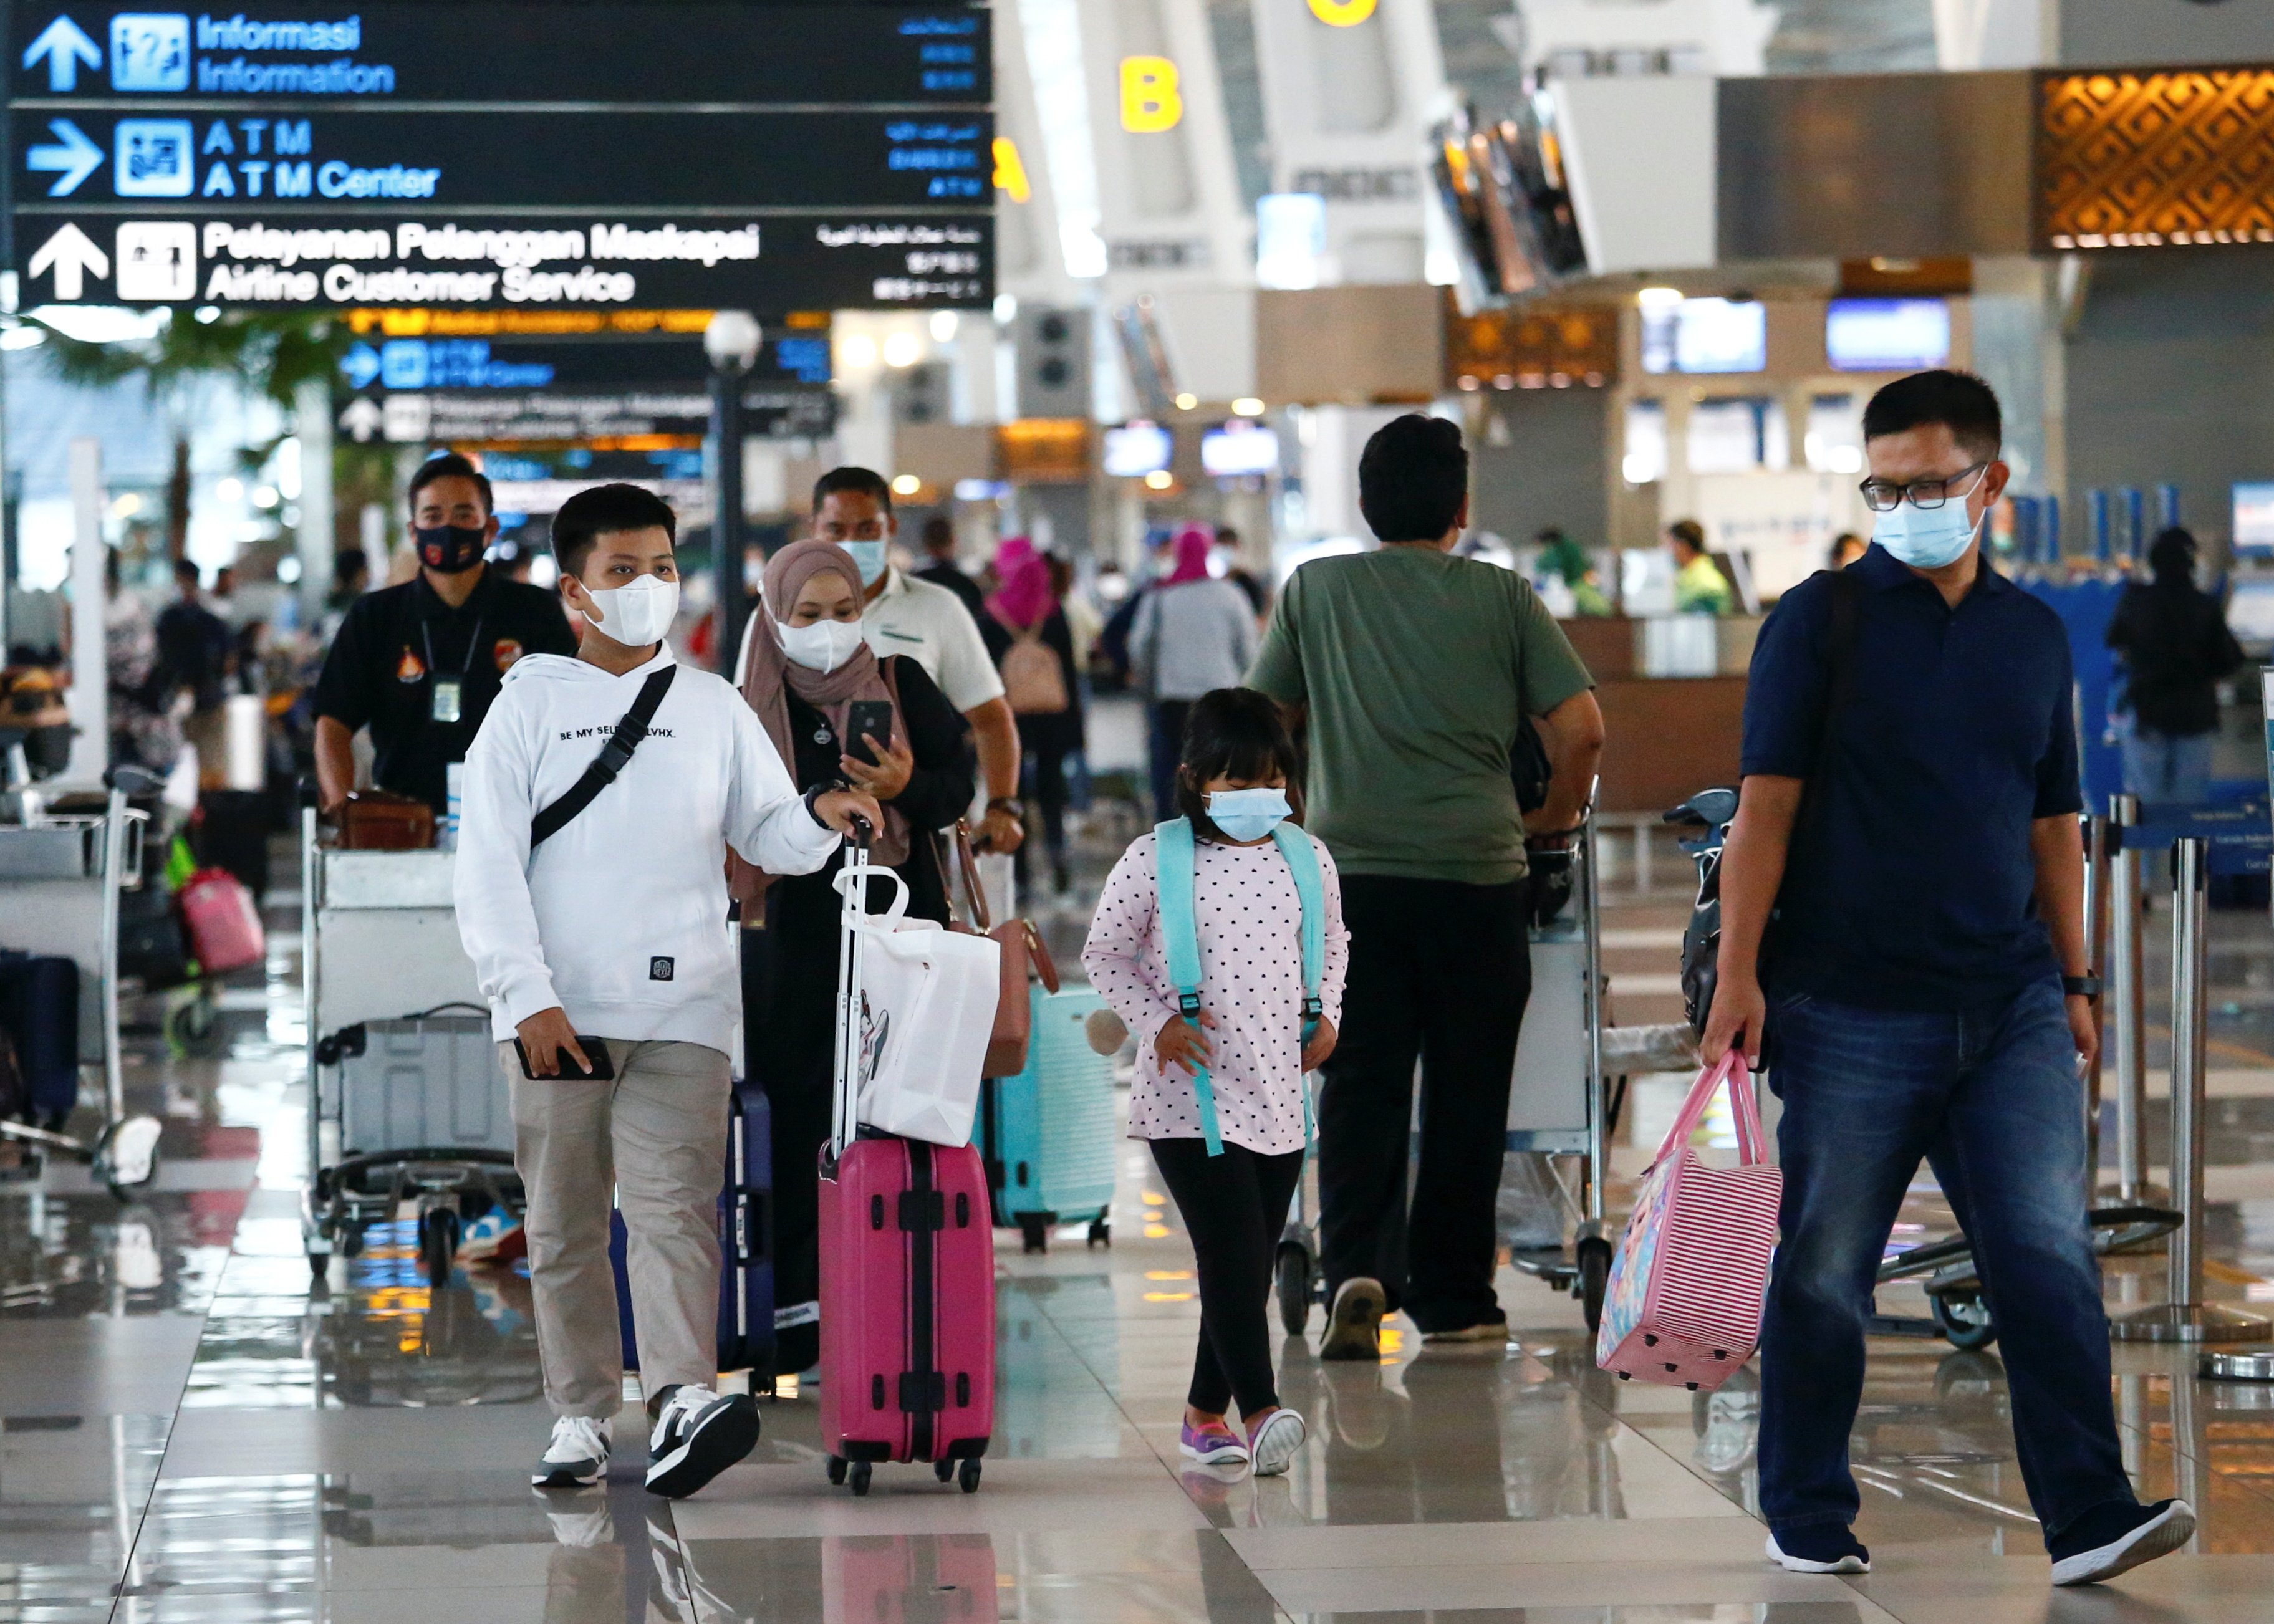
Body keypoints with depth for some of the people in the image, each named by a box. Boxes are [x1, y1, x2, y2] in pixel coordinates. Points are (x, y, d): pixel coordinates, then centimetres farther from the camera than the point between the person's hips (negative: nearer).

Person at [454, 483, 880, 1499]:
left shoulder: (712, 709, 12)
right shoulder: (531, 704, 5)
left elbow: (768, 838, 17)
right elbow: (489, 866, -1)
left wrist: (818, 817, -8)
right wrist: (527, 997, -11)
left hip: (680, 1008, 0)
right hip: (556, 1014, 0)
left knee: (673, 1205, -14)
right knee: (565, 1223, 5)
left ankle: (683, 1404, -28)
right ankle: (580, 1417, 12)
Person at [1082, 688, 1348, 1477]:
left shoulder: (1307, 858, 7)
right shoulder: (1154, 861, -5)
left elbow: (1332, 941, 24)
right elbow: (1104, 954, 5)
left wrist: (1326, 1014, 9)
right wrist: (1156, 1022, -7)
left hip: (1278, 1097, 5)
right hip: (1190, 1096, -5)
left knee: (1251, 1265, 8)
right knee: (1233, 1254, -15)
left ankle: (1205, 1413, 20)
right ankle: (1261, 1412, -20)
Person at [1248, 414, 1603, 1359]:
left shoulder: (1315, 591, 6)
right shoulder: (1501, 597, 3)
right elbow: (1581, 730, -1)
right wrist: (1557, 815, 16)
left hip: (1352, 867, 1)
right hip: (1476, 873, -1)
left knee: (1359, 1083, 4)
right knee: (1467, 1093, 8)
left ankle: (1356, 1267, -15)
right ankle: (1451, 1297, 13)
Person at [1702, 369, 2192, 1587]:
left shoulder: (2033, 635, 12)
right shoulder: (1823, 618, 0)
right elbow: (1767, 805, -3)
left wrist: (2074, 982, 17)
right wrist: (1737, 974, -9)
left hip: (2009, 1008, 3)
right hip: (1850, 1010, -3)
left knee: (2048, 1258, -7)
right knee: (1824, 1273, 4)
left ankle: (2089, 1518, -8)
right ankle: (1806, 1518, 17)